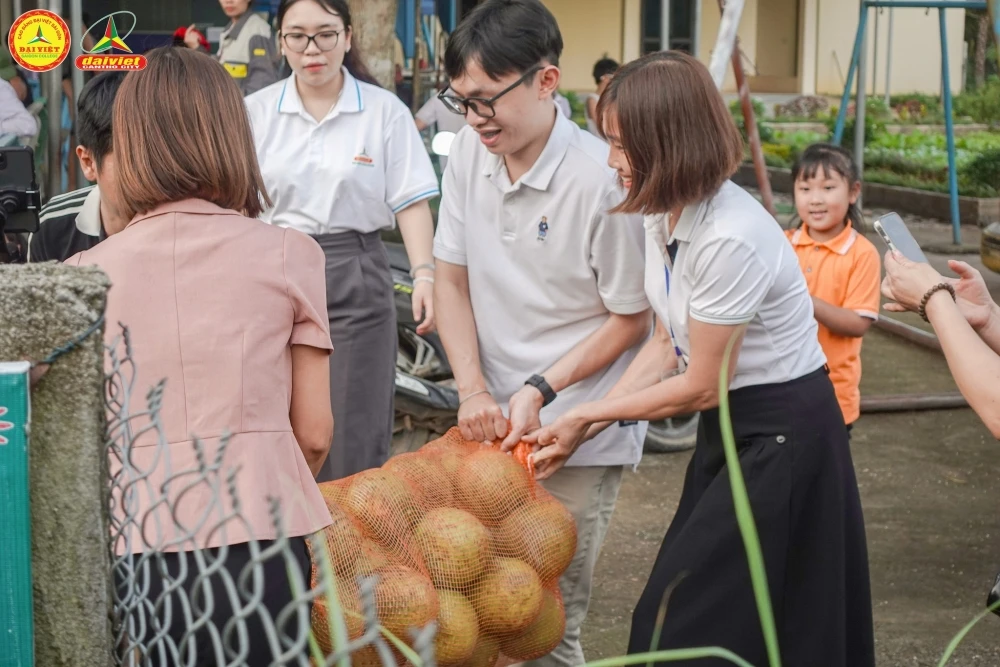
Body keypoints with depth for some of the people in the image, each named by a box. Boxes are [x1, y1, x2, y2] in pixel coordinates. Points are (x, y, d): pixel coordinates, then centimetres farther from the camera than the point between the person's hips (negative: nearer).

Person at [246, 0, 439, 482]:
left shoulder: (385, 111, 0)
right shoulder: (256, 111, 5)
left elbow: (411, 203, -1)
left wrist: (424, 275, -13)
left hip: (355, 279, -1)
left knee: (354, 436, -2)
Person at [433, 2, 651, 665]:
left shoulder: (602, 181, -19)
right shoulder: (471, 150, -2)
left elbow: (631, 320, -9)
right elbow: (452, 279, 6)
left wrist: (540, 391, -14)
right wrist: (474, 391, -5)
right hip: (493, 422, 5)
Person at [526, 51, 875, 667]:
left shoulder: (732, 240, -28)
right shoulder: (664, 217, -2)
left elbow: (701, 386, -19)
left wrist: (588, 415, -8)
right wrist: (584, 430, -1)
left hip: (783, 437, -9)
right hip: (731, 426, 9)